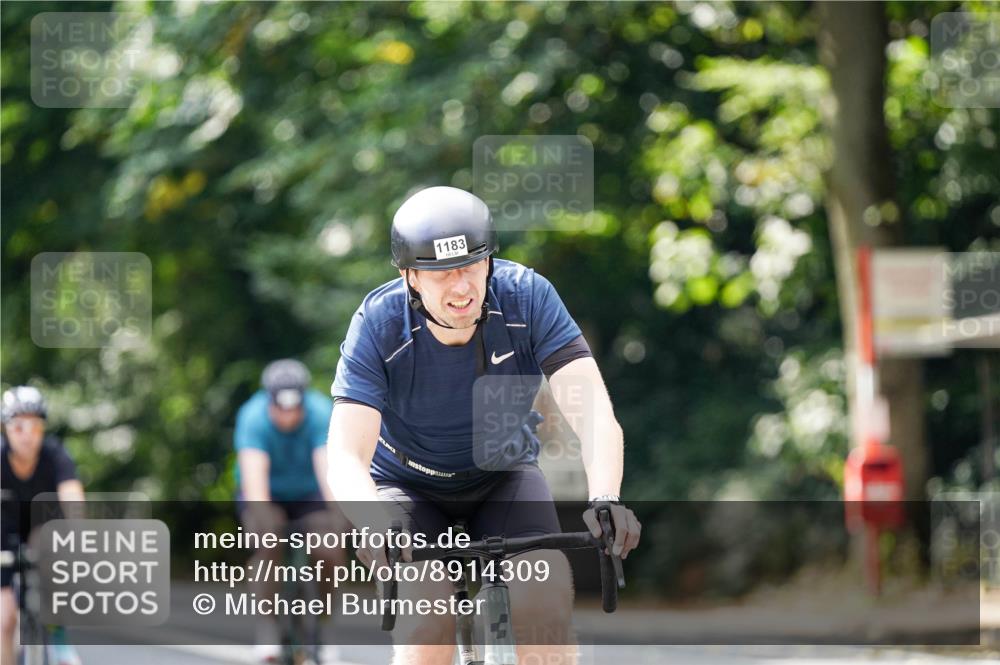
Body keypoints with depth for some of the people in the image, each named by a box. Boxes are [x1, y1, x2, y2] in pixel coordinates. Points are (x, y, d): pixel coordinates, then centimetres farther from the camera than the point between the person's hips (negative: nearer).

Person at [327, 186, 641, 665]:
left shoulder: (527, 296, -24)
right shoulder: (378, 324, -26)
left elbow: (592, 409, -32)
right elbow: (346, 459, -32)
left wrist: (606, 499, -51)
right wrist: (376, 526, -54)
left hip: (503, 476, 2)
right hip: (408, 488, -1)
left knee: (548, 589, -25)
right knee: (429, 599, -28)